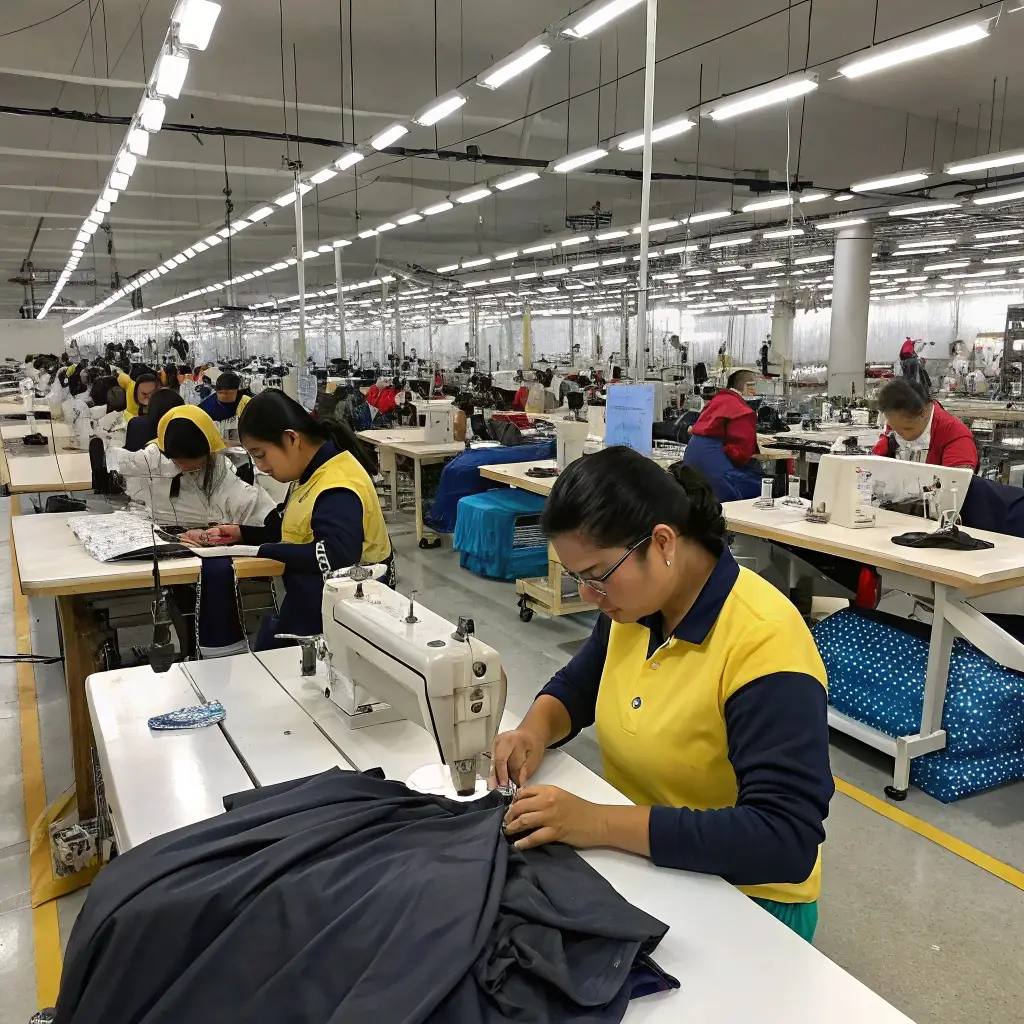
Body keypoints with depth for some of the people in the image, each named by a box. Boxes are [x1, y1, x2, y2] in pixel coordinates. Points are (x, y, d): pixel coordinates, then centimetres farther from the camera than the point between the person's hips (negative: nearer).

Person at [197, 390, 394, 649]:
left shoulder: (338, 490, -25)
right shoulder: (313, 473, 7)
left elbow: (334, 557, -38)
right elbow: (294, 530, 18)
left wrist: (264, 550, -27)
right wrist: (243, 534, 5)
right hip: (315, 603, 9)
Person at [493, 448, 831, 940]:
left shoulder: (765, 643, -26)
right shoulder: (636, 605, -4)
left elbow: (786, 840, -31)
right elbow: (577, 685, 13)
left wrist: (599, 822, -33)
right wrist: (535, 730, -9)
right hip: (637, 867, 7)